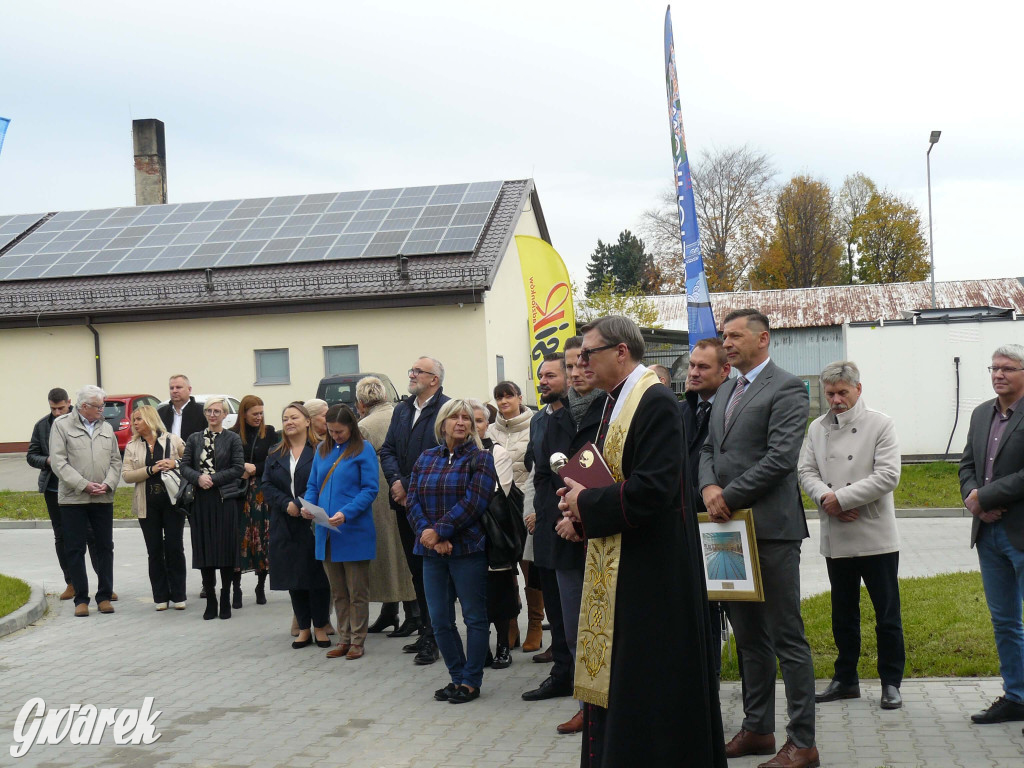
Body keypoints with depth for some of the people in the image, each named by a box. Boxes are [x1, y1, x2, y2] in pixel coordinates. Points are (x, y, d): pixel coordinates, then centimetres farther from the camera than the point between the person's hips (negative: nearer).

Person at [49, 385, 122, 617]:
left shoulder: (106, 428, 11)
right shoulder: (62, 425, -2)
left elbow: (115, 461, 10)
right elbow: (58, 462, -9)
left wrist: (107, 484, -8)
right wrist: (84, 485, -15)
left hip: (103, 499, 4)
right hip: (73, 499, -4)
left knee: (105, 547, 6)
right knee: (75, 549, 2)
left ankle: (104, 596, 15)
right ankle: (81, 599, 10)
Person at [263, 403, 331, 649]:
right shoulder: (275, 454, 13)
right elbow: (267, 486, 7)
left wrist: (302, 506, -17)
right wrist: (286, 504, -10)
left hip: (313, 524, -4)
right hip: (285, 525, 4)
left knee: (316, 575, -1)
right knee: (293, 576, 7)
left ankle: (320, 627, 10)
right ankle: (303, 628, 16)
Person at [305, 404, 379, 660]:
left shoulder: (363, 450, -5)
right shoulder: (322, 450, 12)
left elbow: (370, 489, -10)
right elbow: (313, 485, 16)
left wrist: (346, 514, -21)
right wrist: (307, 505, -5)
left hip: (353, 532, -5)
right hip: (326, 533, 6)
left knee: (357, 592, 4)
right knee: (337, 592, 13)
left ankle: (357, 641, 13)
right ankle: (343, 640, 22)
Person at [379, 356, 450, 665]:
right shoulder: (401, 410, 15)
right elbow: (387, 450, 13)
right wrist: (395, 481, -5)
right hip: (405, 502, 7)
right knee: (417, 569, 13)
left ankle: (433, 637, 2)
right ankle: (426, 630, 22)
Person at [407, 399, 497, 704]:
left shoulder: (480, 459, -3)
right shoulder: (426, 458, 11)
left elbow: (473, 502, -14)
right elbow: (412, 501, 4)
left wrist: (439, 531, -17)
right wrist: (427, 534, -13)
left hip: (467, 549, -5)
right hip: (432, 552, 5)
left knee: (474, 616, 3)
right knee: (440, 620, 8)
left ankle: (471, 681, 12)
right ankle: (457, 677, 22)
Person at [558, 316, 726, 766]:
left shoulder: (656, 403, -17)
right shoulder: (614, 401, 13)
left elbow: (652, 489, -26)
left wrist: (587, 504, -14)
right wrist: (581, 497, 2)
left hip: (647, 567, -9)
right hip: (613, 562, 9)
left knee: (647, 680, 0)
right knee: (611, 674, 14)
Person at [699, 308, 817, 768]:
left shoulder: (786, 389, -8)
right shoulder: (725, 392, 18)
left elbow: (780, 457, -17)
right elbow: (708, 449, 16)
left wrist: (729, 497, -15)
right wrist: (709, 488, -5)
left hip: (770, 527, -8)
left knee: (787, 636, -4)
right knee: (749, 636, 15)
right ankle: (757, 729, 25)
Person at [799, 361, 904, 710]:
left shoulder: (880, 424, -4)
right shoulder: (817, 428, 9)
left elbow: (887, 476, -13)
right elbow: (806, 470, 6)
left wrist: (842, 498, -16)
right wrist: (825, 498, -14)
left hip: (875, 536, -4)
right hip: (835, 538, 4)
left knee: (887, 614, 3)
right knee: (843, 614, 14)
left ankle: (891, 682, 14)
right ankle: (845, 679, 25)